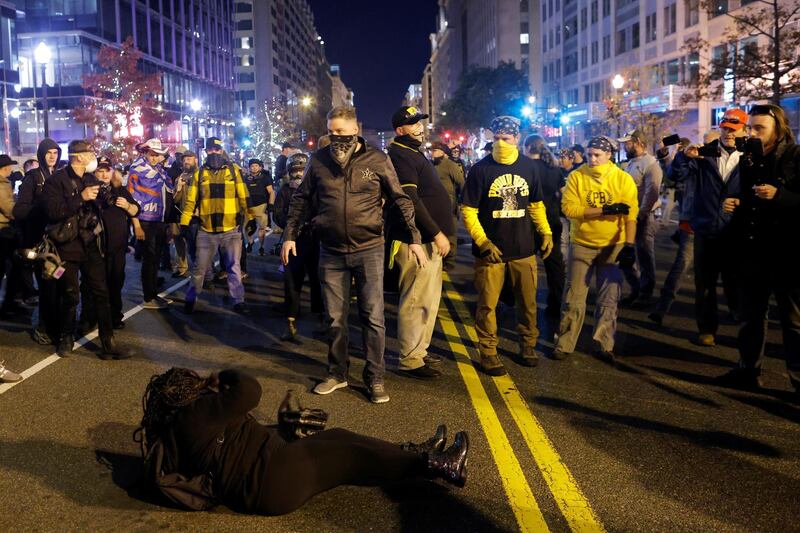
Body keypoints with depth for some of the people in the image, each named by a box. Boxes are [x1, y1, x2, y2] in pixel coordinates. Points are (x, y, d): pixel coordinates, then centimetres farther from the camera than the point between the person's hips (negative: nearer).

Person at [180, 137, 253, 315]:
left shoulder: (234, 170, 2)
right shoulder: (199, 173, 5)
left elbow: (244, 197, 3)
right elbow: (191, 200, 6)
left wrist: (250, 218, 1)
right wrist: (184, 222, 2)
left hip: (231, 230, -1)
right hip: (207, 231, 1)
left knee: (234, 267, 5)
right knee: (200, 267, 9)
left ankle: (238, 301, 14)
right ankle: (191, 298, 24)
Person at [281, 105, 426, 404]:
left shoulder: (377, 160, -4)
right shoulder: (319, 160, 3)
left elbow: (401, 200, 0)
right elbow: (302, 199, 12)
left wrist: (414, 238, -7)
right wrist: (290, 235, 6)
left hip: (369, 249, -2)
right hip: (331, 252, 2)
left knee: (373, 317, 1)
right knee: (335, 317, 11)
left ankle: (375, 379, 13)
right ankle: (337, 373, 26)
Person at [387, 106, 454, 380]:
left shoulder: (413, 153, 20)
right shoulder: (400, 155, -13)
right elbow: (410, 200, -22)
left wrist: (438, 233, 18)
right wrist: (436, 232, -22)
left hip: (428, 239, 11)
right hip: (416, 241, -11)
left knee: (428, 300, 17)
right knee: (416, 302, -5)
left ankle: (418, 353, 27)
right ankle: (410, 361, 3)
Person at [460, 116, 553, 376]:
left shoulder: (528, 167, 5)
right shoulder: (481, 169, -7)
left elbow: (536, 205, 16)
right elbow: (468, 211, -7)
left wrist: (546, 233, 4)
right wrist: (483, 242, -16)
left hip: (523, 249, 3)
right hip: (491, 250, -3)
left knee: (528, 301, 13)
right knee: (487, 304, 2)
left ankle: (528, 345, 30)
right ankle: (488, 352, 15)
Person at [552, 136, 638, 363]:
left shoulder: (623, 179, -5)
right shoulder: (576, 177, -6)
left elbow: (631, 215, -10)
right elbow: (569, 208, -17)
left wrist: (629, 245, -19)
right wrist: (604, 210, -22)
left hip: (613, 246, 0)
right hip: (582, 244, 0)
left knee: (608, 299, 7)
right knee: (573, 299, 4)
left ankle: (604, 346, 18)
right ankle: (564, 344, 14)